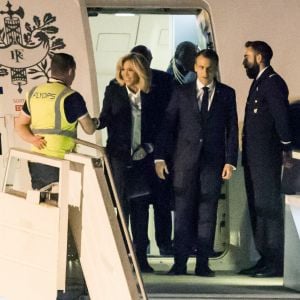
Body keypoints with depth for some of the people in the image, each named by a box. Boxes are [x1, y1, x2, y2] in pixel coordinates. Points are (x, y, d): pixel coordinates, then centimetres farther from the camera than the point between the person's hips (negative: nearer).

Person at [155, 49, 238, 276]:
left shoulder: (227, 94, 6)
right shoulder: (181, 93, 6)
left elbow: (232, 129, 5)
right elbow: (167, 125, 5)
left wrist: (230, 161, -3)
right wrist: (160, 157, -2)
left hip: (213, 161, 0)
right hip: (186, 159, 0)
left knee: (208, 213, 1)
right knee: (183, 212, 0)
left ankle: (203, 264, 6)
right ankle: (180, 264, 3)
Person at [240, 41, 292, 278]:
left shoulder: (272, 82, -11)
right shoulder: (259, 82, 18)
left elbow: (281, 116, -17)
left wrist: (285, 147, -15)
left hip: (266, 158, -10)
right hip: (254, 158, 10)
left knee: (268, 208, -9)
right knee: (257, 209, 11)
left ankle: (275, 263, -7)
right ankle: (265, 260, 16)